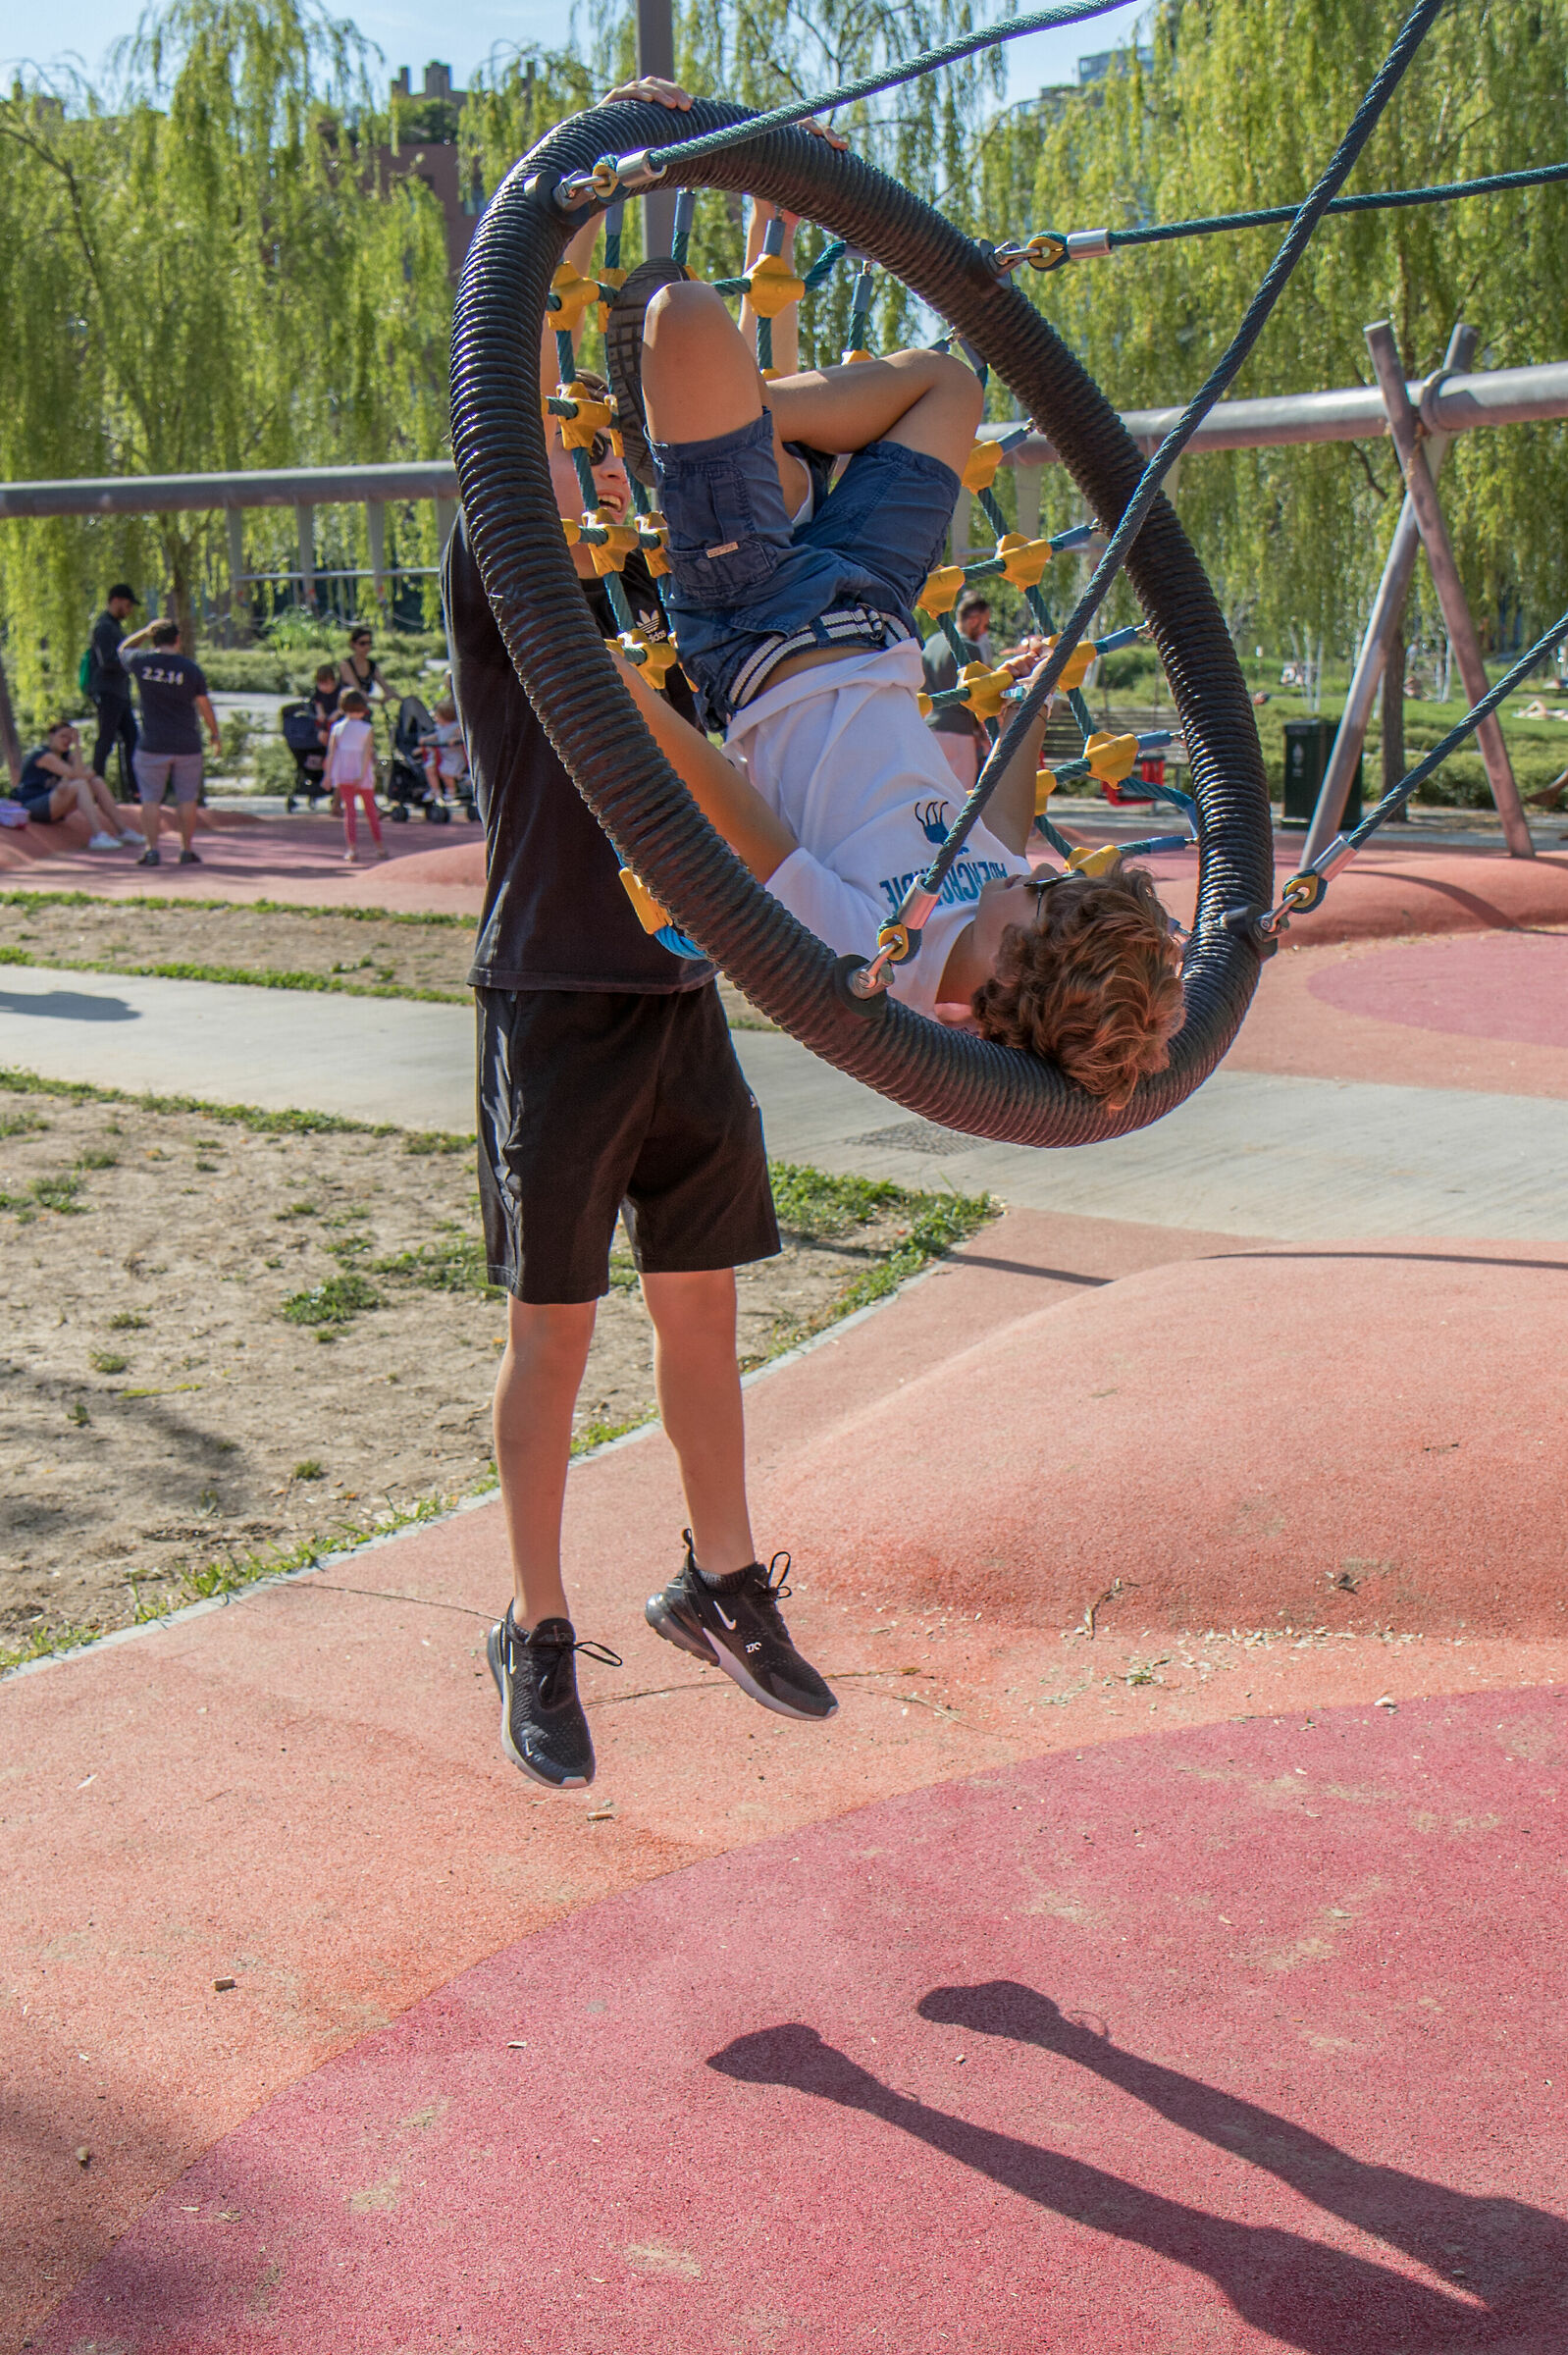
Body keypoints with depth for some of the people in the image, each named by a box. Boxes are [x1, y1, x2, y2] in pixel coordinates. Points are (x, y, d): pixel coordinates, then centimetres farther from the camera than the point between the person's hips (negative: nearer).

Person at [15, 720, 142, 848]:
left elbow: (88, 772, -4)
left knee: (97, 782, -3)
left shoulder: (65, 754, 10)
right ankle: (98, 836, -41)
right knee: (80, 784, -29)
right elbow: (76, 775, -24)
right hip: (32, 807, -9)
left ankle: (120, 831, -6)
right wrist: (77, 746, -21)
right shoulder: (44, 755, -17)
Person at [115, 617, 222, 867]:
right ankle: (186, 851, 10)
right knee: (186, 799, 8)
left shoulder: (141, 661, -4)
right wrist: (215, 734, 14)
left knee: (151, 799, 5)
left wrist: (145, 631, 24)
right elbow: (204, 705, 3)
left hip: (152, 744, 0)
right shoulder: (191, 668, -5)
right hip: (187, 745, 0)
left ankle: (152, 850, 2)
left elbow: (122, 650, 20)